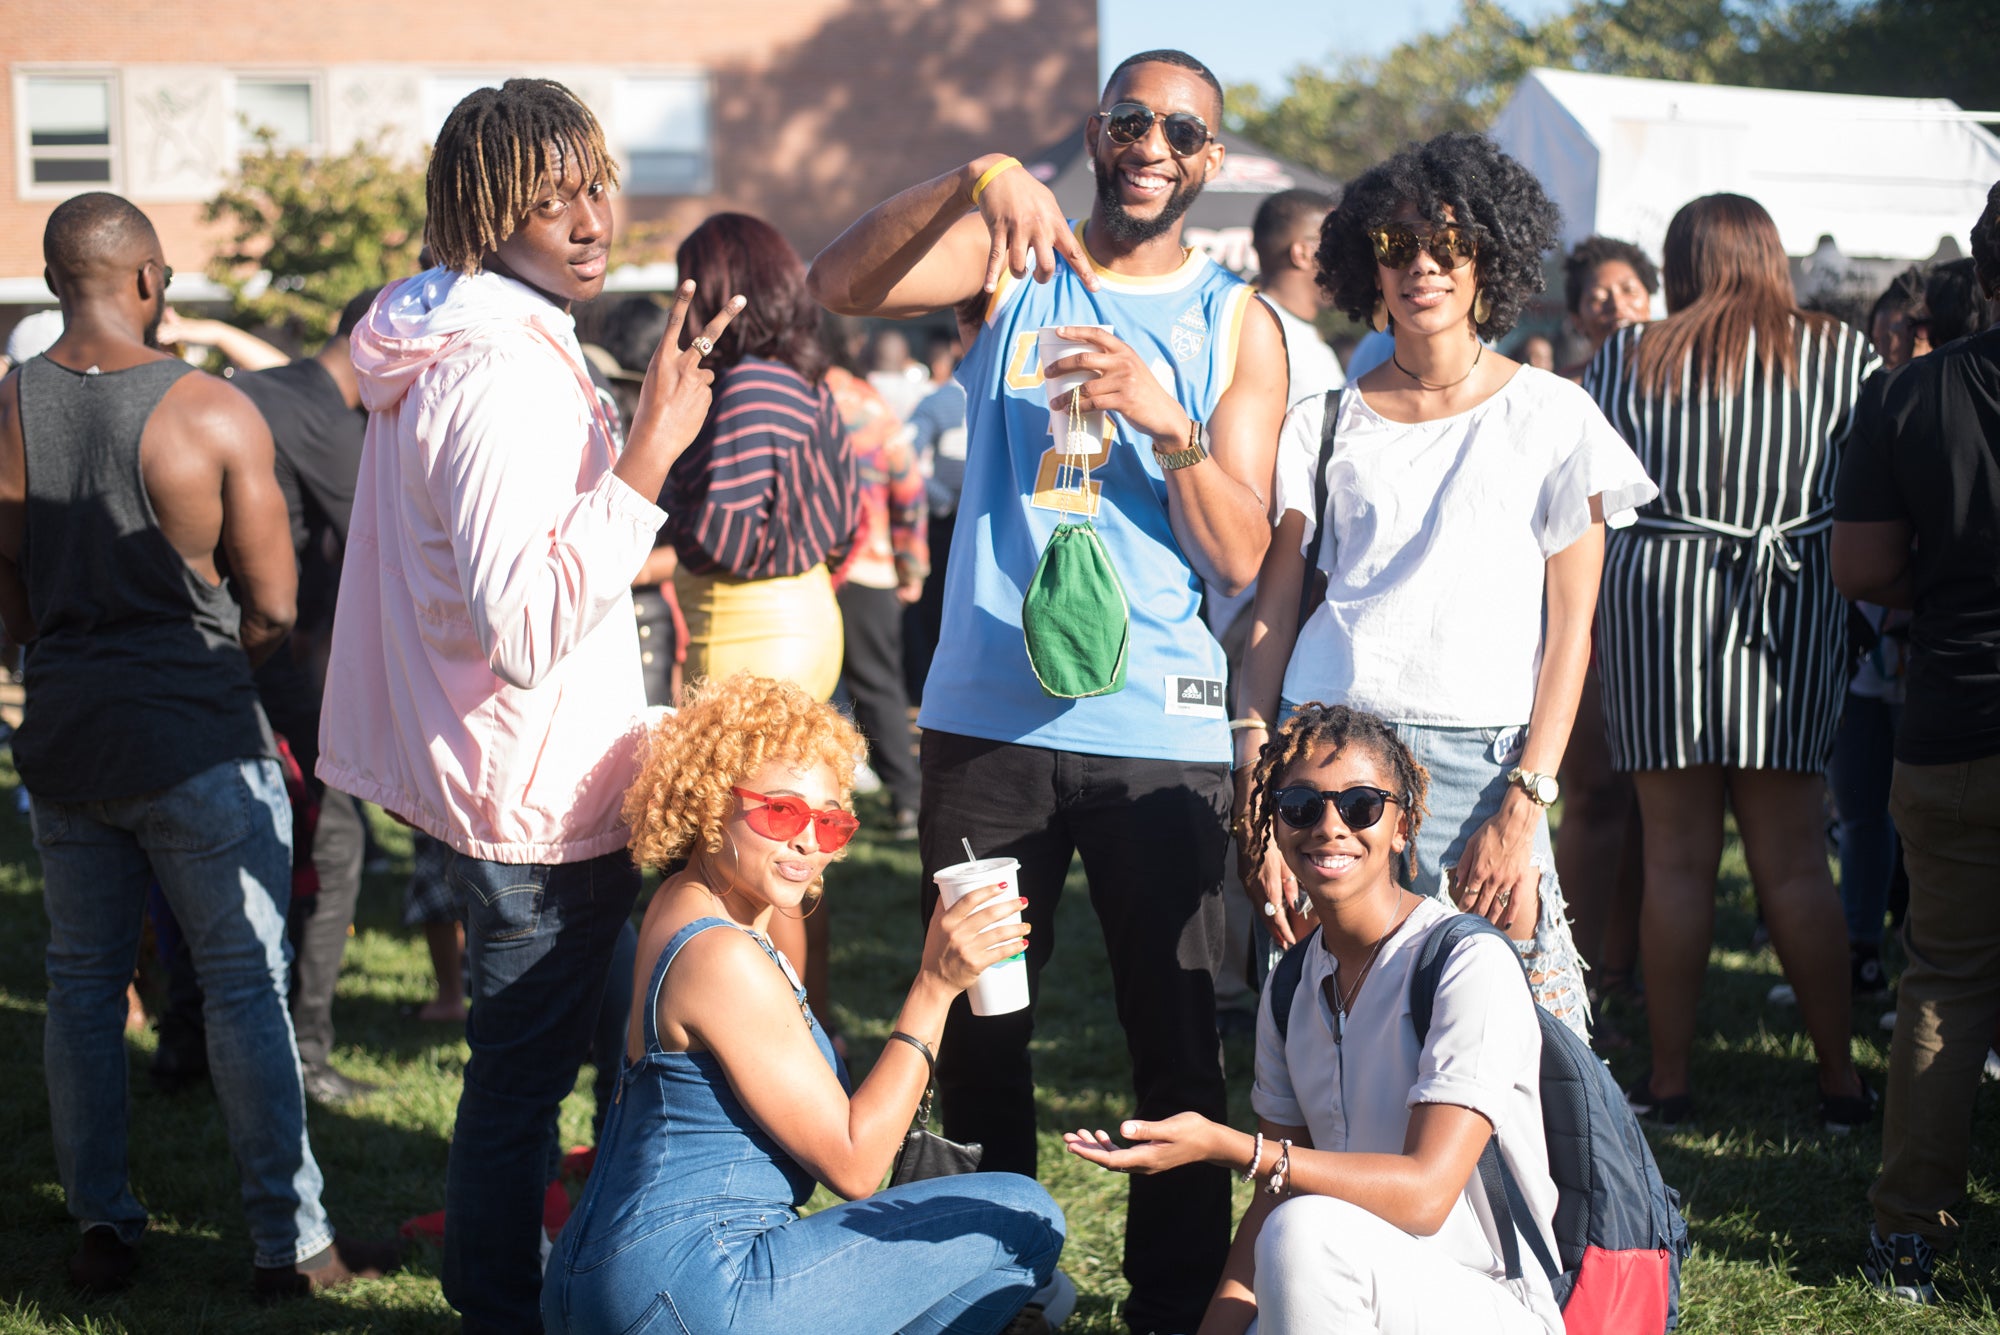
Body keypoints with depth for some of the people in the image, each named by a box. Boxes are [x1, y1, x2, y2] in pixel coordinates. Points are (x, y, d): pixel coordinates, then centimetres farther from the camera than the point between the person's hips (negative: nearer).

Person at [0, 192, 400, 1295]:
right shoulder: (215, 414, -13)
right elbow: (275, 608, -9)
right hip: (199, 739, -4)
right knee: (245, 986, 4)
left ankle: (101, 1227, 22)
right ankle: (290, 1242, 9)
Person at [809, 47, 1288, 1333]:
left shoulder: (1237, 323, 5)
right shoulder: (1007, 261, 5)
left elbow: (1241, 558, -1)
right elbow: (838, 283, -14)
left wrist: (1171, 424, -17)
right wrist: (977, 179, -27)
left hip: (1161, 730, 0)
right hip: (989, 718, 1)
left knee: (1177, 1035, 1)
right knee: (978, 1028, 8)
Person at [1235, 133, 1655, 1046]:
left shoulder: (1552, 417, 7)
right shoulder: (1322, 425, 11)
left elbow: (1569, 628, 3)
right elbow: (1271, 618, 9)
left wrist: (1524, 806, -6)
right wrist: (1254, 803, -1)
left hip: (1479, 758, -1)